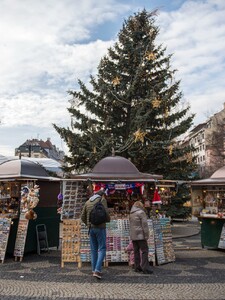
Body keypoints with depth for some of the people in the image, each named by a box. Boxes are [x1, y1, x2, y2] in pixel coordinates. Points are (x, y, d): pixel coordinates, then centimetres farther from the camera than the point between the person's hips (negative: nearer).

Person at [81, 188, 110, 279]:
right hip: (100, 227, -5)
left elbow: (83, 217, 13)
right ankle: (97, 270, -12)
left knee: (94, 249, 12)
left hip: (91, 228, 5)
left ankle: (94, 270, 14)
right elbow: (105, 213, -13)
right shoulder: (102, 200, -2)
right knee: (102, 249, -1)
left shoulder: (87, 202, 14)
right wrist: (108, 220, 7)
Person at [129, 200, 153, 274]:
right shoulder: (141, 212, -9)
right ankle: (145, 268, -8)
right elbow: (144, 225, -12)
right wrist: (146, 235, -8)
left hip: (133, 236, 8)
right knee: (144, 251, -5)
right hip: (140, 235, -7)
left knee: (136, 251, 12)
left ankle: (137, 267, 15)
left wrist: (132, 235, 19)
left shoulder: (131, 214, 14)